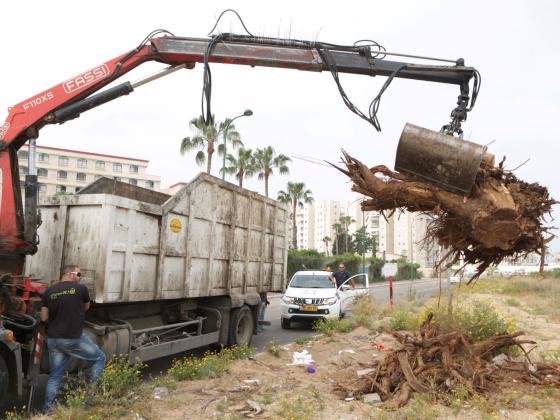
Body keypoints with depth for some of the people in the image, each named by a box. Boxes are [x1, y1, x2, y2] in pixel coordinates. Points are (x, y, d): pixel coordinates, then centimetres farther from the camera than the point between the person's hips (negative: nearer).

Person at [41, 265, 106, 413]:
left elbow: (44, 317, 4)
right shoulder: (81, 288, -6)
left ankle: (47, 410, 14)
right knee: (100, 358, 13)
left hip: (53, 339, 5)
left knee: (54, 376, 15)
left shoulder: (49, 291, 5)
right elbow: (86, 307, 12)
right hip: (74, 339, -5)